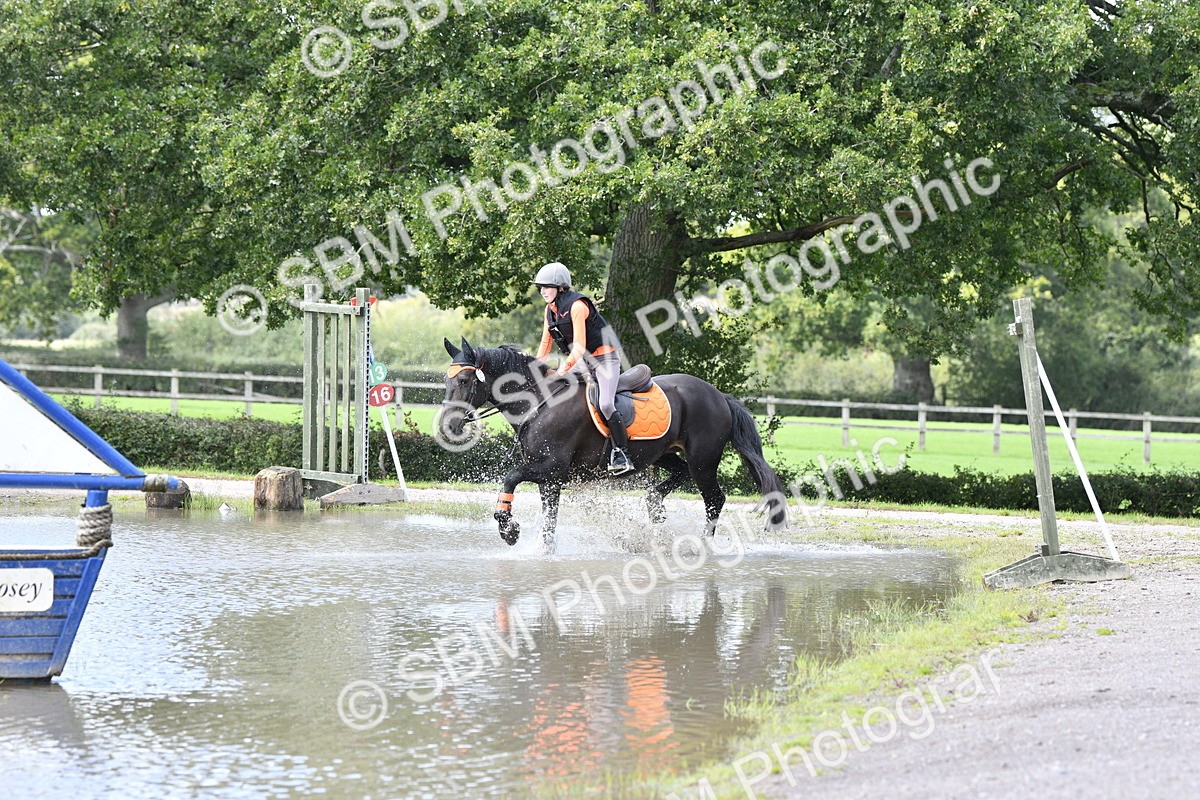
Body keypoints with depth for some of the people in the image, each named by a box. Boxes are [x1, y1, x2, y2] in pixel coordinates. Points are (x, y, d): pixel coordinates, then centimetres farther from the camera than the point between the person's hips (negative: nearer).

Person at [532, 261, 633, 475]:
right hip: (582, 361, 9)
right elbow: (546, 343, 10)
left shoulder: (577, 306, -22)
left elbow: (579, 346, -27)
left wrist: (563, 369, -35)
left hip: (604, 357, -9)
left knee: (605, 405, -24)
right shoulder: (550, 310, 4)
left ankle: (622, 453, -17)